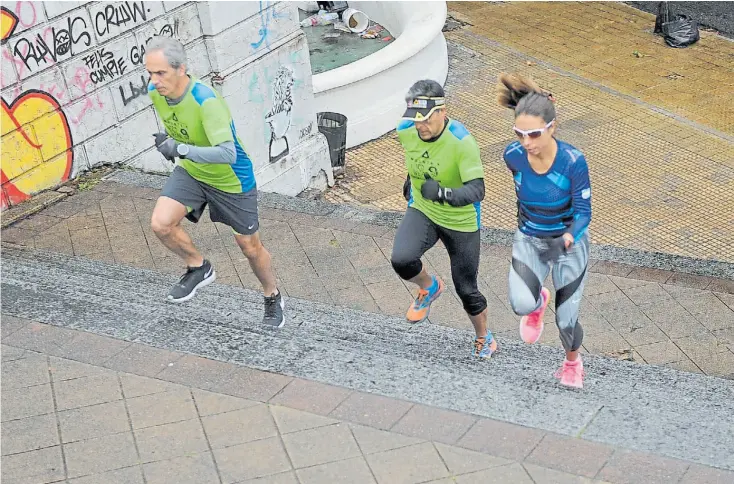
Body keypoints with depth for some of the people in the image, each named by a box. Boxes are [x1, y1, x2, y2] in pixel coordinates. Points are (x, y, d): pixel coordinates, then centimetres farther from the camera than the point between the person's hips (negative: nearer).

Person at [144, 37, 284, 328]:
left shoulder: (206, 101, -35)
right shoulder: (155, 92, -13)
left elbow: (227, 154, -42)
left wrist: (181, 150, -43)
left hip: (232, 180, -5)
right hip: (190, 172, 6)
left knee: (249, 245, 9)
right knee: (161, 224, -16)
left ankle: (273, 299, 37)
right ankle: (198, 268, 12)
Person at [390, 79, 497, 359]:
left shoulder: (462, 142, -30)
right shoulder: (405, 131, -13)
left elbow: (476, 190, -36)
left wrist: (443, 194, -53)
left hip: (461, 222, -3)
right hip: (421, 211, 4)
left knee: (466, 288, 8)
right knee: (401, 260, -26)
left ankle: (484, 338, 39)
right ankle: (429, 288, 10)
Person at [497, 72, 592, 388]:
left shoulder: (573, 162, -28)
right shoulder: (513, 155, -18)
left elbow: (583, 211, -20)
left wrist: (570, 237, -40)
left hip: (569, 242, -2)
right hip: (529, 240, 2)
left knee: (566, 320, 2)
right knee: (521, 305, -23)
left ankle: (572, 362, 40)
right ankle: (539, 301, 18)